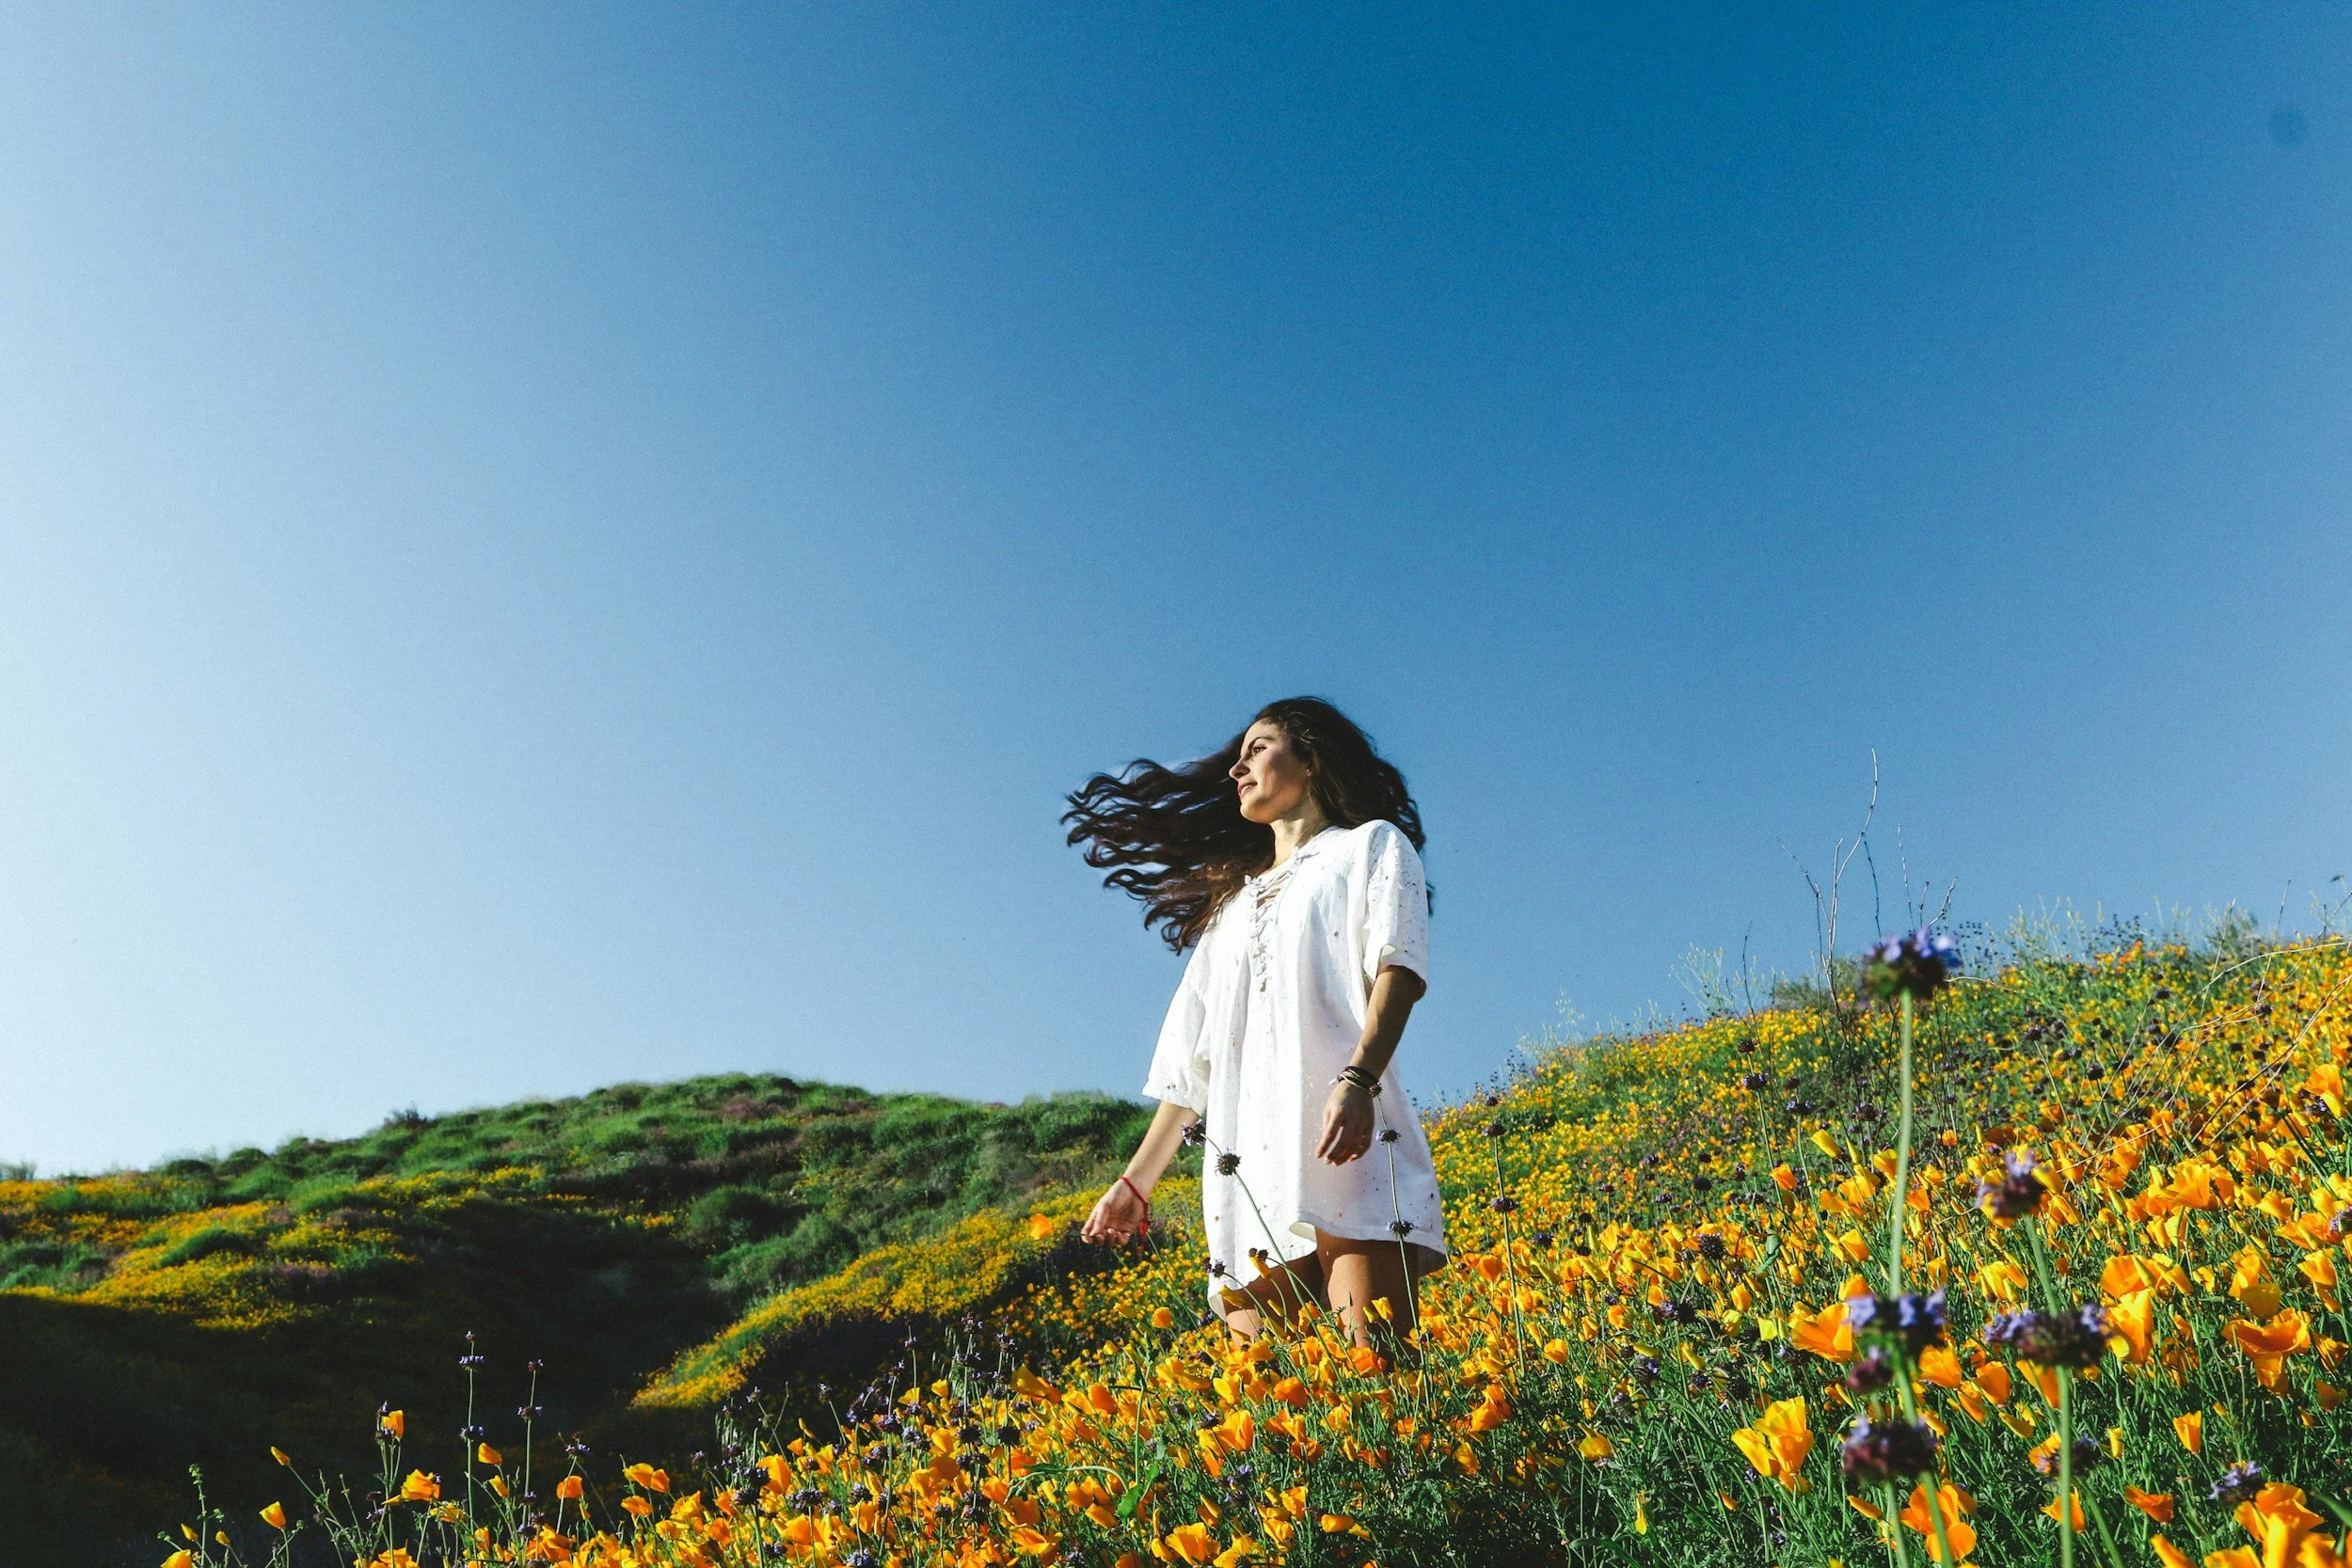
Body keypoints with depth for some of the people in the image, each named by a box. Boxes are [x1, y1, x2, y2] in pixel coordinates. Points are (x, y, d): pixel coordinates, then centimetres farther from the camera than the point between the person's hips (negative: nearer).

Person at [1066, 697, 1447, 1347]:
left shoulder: (1371, 846, 15)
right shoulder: (1233, 899, 31)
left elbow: (1399, 967, -4)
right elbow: (1193, 1055, 28)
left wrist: (1357, 1081, -22)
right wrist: (1136, 1181, 23)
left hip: (1350, 1147, -5)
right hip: (1247, 1167, 5)